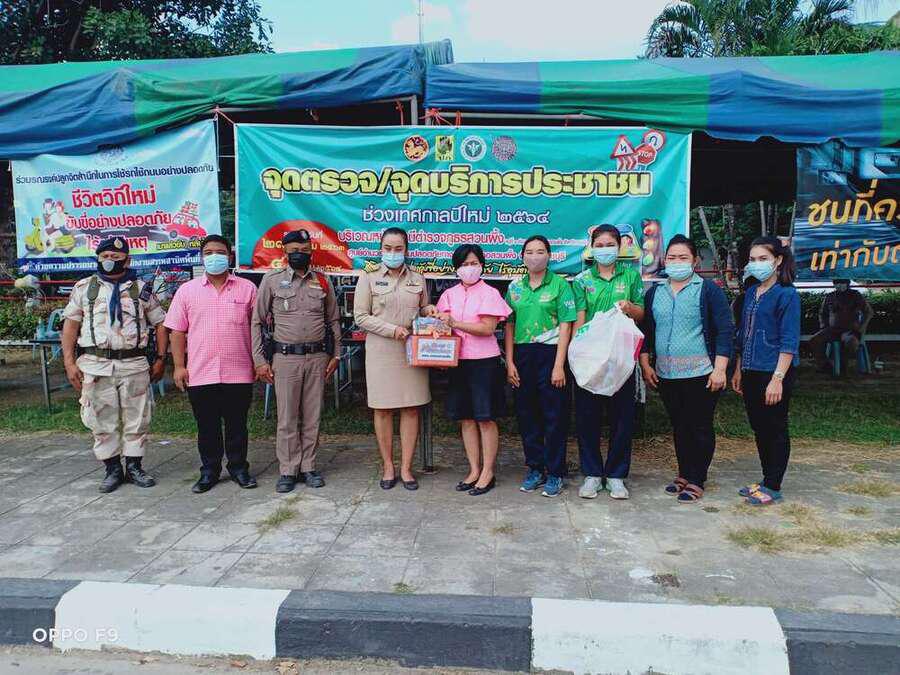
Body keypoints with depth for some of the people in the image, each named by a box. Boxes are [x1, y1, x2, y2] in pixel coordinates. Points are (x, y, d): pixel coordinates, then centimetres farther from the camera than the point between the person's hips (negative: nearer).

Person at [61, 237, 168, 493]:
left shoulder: (142, 289, 8)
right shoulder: (84, 288, 9)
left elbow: (160, 324, 9)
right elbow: (71, 326, 7)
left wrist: (160, 359, 3)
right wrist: (70, 362, -1)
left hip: (134, 364, 0)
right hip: (96, 365, 0)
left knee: (137, 418, 4)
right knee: (102, 420, 5)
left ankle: (134, 467, 18)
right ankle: (112, 469, 18)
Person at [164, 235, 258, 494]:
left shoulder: (247, 288, 5)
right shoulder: (187, 290, 7)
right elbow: (177, 331, 7)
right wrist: (179, 366, 2)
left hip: (239, 373, -1)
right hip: (200, 373, 1)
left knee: (237, 424, 9)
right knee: (206, 426, 10)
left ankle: (239, 468, 23)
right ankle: (209, 470, 24)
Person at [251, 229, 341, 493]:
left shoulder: (323, 282, 8)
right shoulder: (272, 280, 2)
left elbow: (333, 320, 14)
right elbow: (257, 322, 4)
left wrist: (335, 354, 8)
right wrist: (259, 360, -2)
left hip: (318, 357, 2)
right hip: (285, 357, -2)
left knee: (312, 417, 7)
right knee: (287, 418, 1)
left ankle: (307, 467, 18)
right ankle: (288, 471, 12)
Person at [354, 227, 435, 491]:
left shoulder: (417, 279, 11)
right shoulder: (369, 278, 2)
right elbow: (360, 317, -3)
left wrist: (429, 309, -2)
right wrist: (392, 329, -13)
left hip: (413, 350, 2)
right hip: (380, 351, -2)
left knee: (411, 408, 2)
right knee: (383, 409, 3)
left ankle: (406, 468, 13)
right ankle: (388, 467, 16)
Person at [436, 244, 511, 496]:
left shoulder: (489, 293, -4)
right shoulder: (449, 294, 10)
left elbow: (488, 328, -14)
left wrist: (455, 323, -20)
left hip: (484, 361, -5)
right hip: (458, 361, 5)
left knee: (486, 419, 2)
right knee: (465, 419, 9)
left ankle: (487, 473, 12)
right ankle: (474, 470, 21)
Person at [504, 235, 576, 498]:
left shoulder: (560, 284, -2)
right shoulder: (515, 287, 10)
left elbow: (565, 325, -6)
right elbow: (510, 326, 10)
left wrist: (559, 365, -12)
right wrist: (510, 362, 3)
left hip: (550, 353, -4)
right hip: (522, 355, 4)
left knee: (554, 416, 1)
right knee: (526, 414, 9)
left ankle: (555, 473, 13)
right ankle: (535, 468, 22)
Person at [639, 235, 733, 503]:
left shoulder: (708, 290, -3)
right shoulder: (654, 293, 11)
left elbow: (725, 330, -6)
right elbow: (646, 331, 15)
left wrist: (720, 369, -13)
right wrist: (645, 364, 6)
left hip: (700, 374, -4)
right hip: (665, 375, 5)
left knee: (700, 428, 3)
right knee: (679, 428, 14)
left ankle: (695, 481, 13)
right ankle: (683, 474, 26)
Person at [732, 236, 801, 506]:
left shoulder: (787, 295, -9)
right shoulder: (751, 292, 13)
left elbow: (789, 342, -14)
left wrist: (778, 379, -20)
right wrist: (738, 371, 16)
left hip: (773, 372, -7)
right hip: (751, 372, 7)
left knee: (775, 429, 3)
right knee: (759, 428, 14)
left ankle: (773, 487, 12)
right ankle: (766, 480, 26)